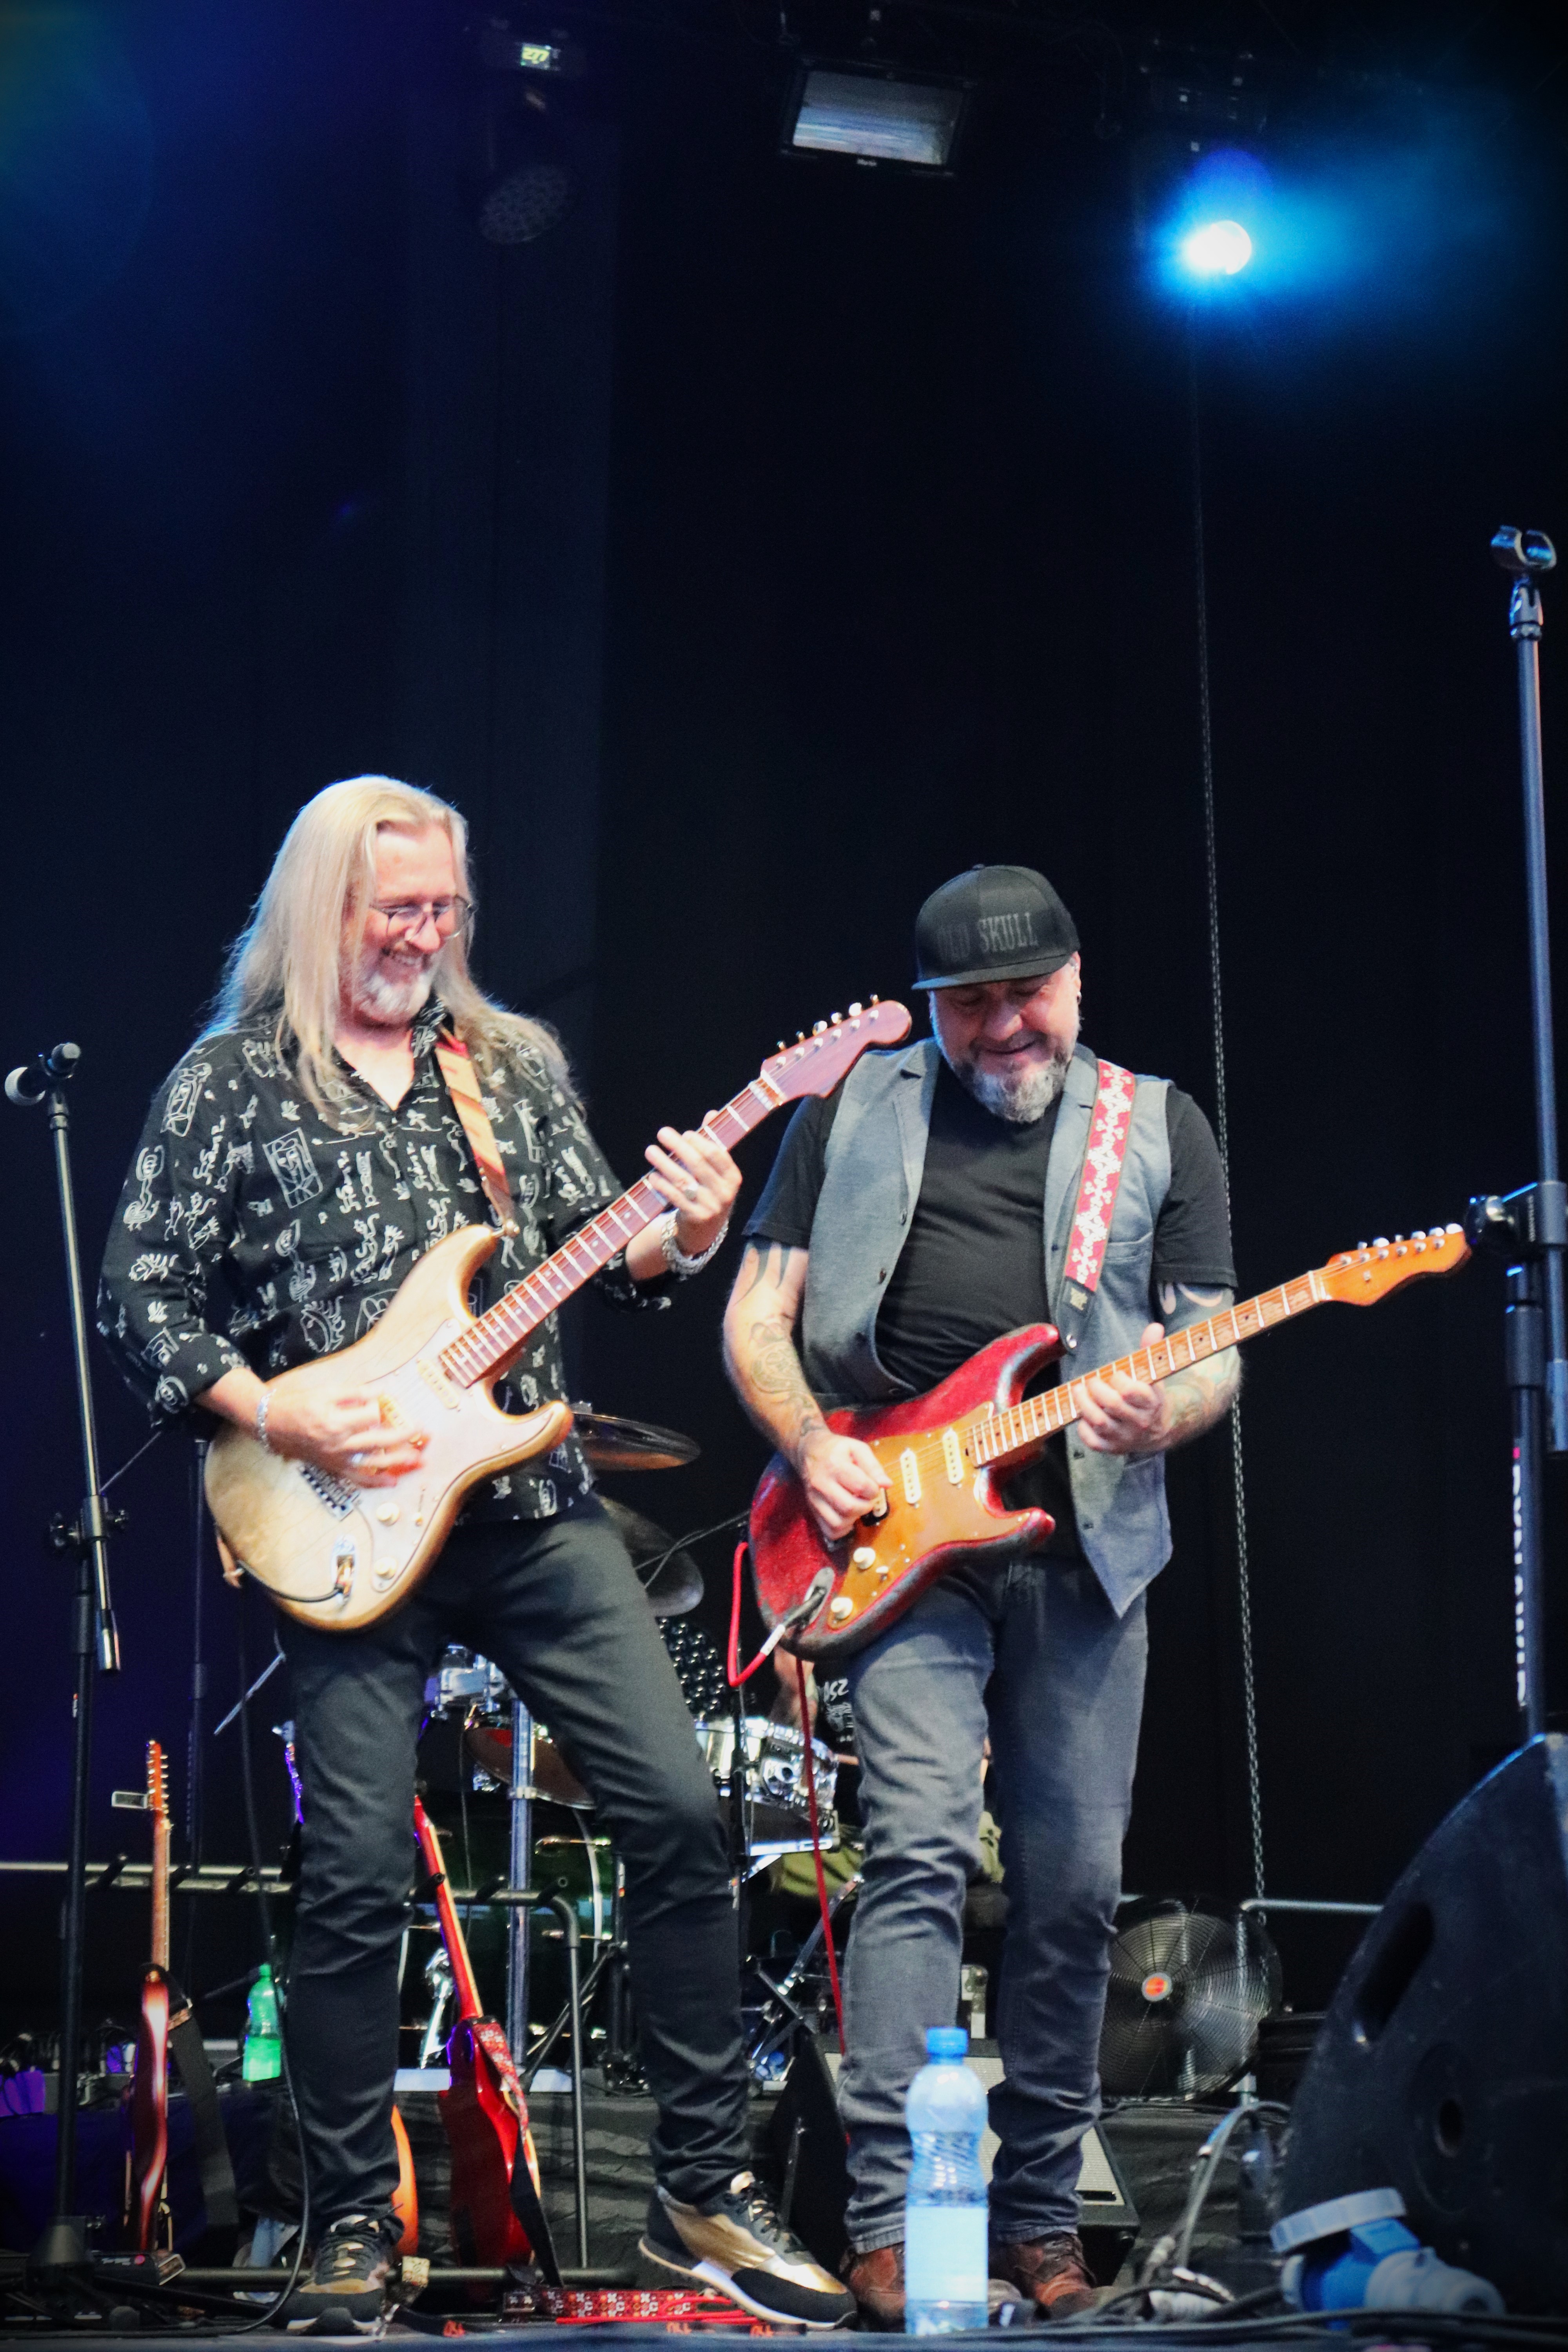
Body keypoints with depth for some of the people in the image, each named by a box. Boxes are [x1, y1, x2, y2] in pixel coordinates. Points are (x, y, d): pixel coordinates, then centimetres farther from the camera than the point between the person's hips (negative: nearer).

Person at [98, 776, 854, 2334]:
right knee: (357, 1880, -4)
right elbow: (142, 1298, 0)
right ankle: (352, 2233, 12)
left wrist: (680, 1239, -9)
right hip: (355, 1530, -3)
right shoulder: (228, 1086, 3)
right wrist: (274, 1413, -12)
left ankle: (702, 2195, 9)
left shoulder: (517, 1065, 14)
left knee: (680, 1814, -2)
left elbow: (594, 1247, 12)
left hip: (537, 1507, 4)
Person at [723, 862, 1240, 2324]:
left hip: (1086, 1545, 2)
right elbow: (758, 1314, 9)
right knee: (920, 1848, -14)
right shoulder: (853, 1109, 9)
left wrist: (1163, 1411, -16)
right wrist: (811, 1446, -9)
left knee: (1074, 1886, 4)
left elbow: (1211, 1353, 6)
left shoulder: (1156, 1130, 10)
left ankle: (1037, 2209, 19)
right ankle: (888, 2225, -13)